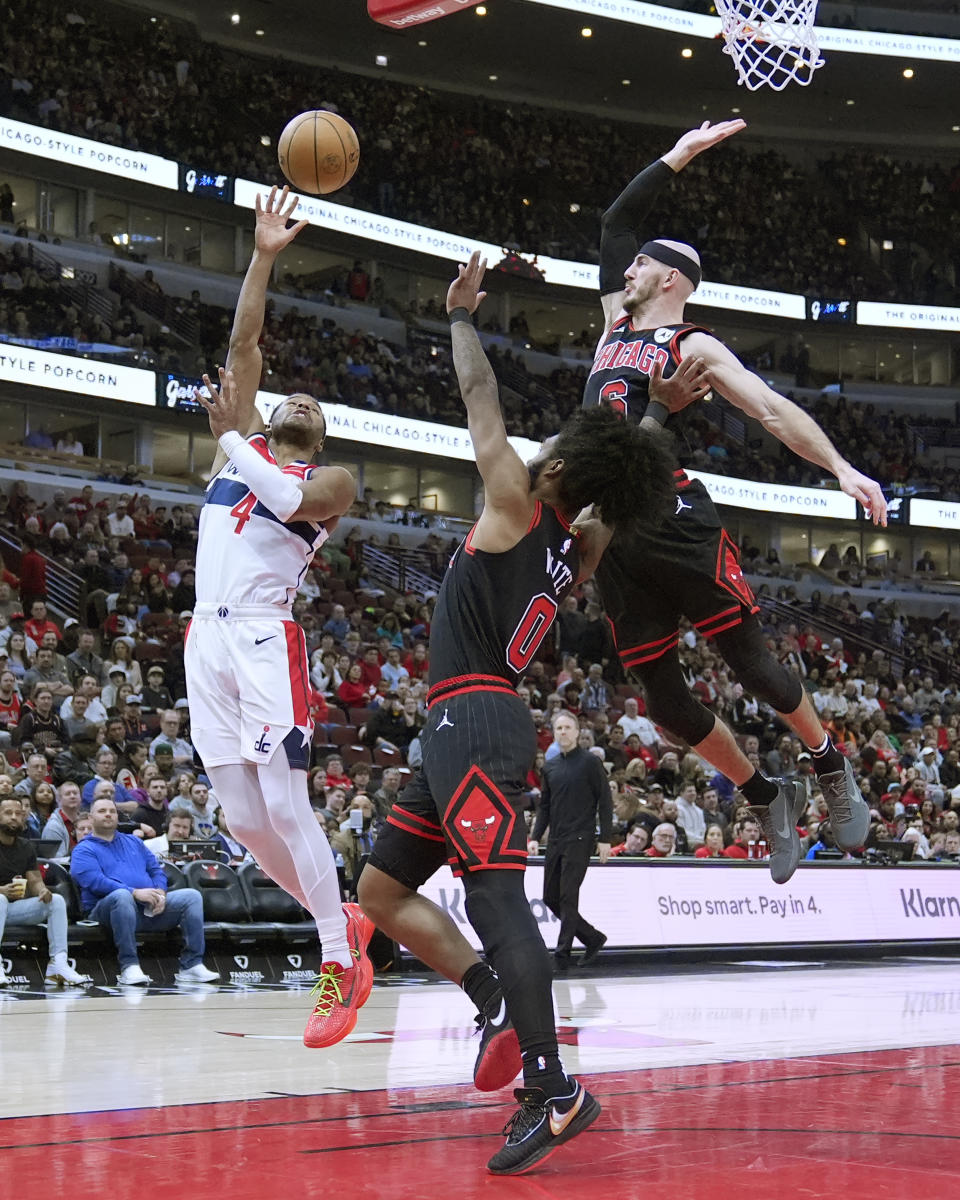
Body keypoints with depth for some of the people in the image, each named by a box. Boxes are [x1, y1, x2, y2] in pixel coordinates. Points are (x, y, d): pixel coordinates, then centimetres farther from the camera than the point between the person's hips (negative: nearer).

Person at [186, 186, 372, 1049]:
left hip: (267, 640, -5)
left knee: (285, 807, -12)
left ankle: (341, 963, -6)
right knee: (243, 816, 4)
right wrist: (264, 257, 10)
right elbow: (244, 344, 13)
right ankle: (341, 925, 19)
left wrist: (231, 434, -8)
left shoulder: (331, 480, 9)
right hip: (209, 637, 5)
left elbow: (289, 500, -12)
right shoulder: (246, 442, 20)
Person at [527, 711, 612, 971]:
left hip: (579, 840, -7)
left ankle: (563, 952, -4)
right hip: (555, 841, 7)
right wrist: (535, 837, 8)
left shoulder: (590, 762, -3)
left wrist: (605, 838, -11)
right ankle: (593, 938, 20)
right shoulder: (550, 767, 14)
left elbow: (605, 801, -5)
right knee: (551, 897, 7)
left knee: (568, 897, -9)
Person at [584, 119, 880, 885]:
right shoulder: (616, 326, 20)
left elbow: (772, 409, -9)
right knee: (663, 694, 5)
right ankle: (766, 800, 19)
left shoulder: (694, 346, 2)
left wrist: (840, 465, -21)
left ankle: (832, 768, 17)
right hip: (613, 530, 6)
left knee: (750, 661, -4)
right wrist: (677, 158, 25)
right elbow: (614, 223, 26)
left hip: (676, 521, -6)